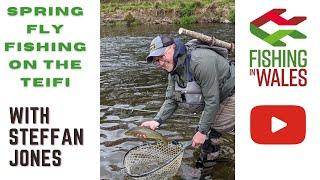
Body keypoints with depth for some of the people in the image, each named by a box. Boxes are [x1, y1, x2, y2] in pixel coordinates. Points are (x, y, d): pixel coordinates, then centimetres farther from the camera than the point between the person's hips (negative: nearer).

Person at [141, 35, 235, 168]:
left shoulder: (200, 61, -35)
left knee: (211, 132, -11)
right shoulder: (173, 68, -6)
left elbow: (212, 100, -32)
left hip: (231, 95, -8)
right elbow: (171, 99, -3)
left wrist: (203, 131, -26)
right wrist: (157, 121, -20)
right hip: (216, 98, 8)